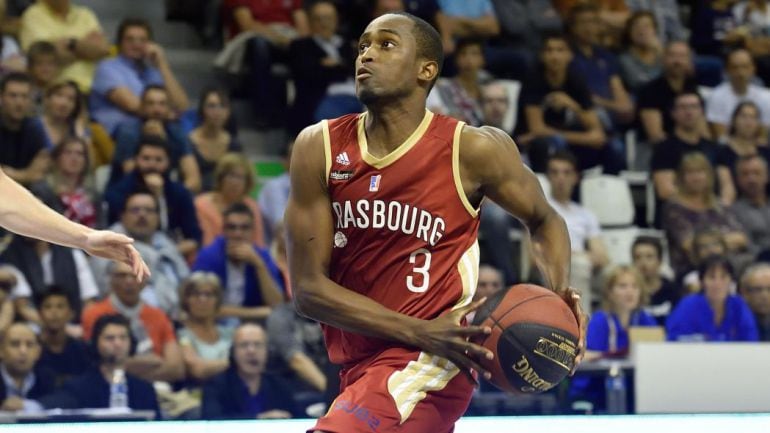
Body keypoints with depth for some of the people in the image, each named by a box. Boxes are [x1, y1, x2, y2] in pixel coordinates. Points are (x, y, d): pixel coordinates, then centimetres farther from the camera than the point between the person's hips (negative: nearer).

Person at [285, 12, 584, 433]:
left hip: (427, 366, -5)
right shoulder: (319, 148, -4)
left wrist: (559, 294, -12)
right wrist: (421, 332, -18)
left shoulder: (472, 150, -9)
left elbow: (543, 220, 10)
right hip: (359, 365, 5)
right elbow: (308, 287, -6)